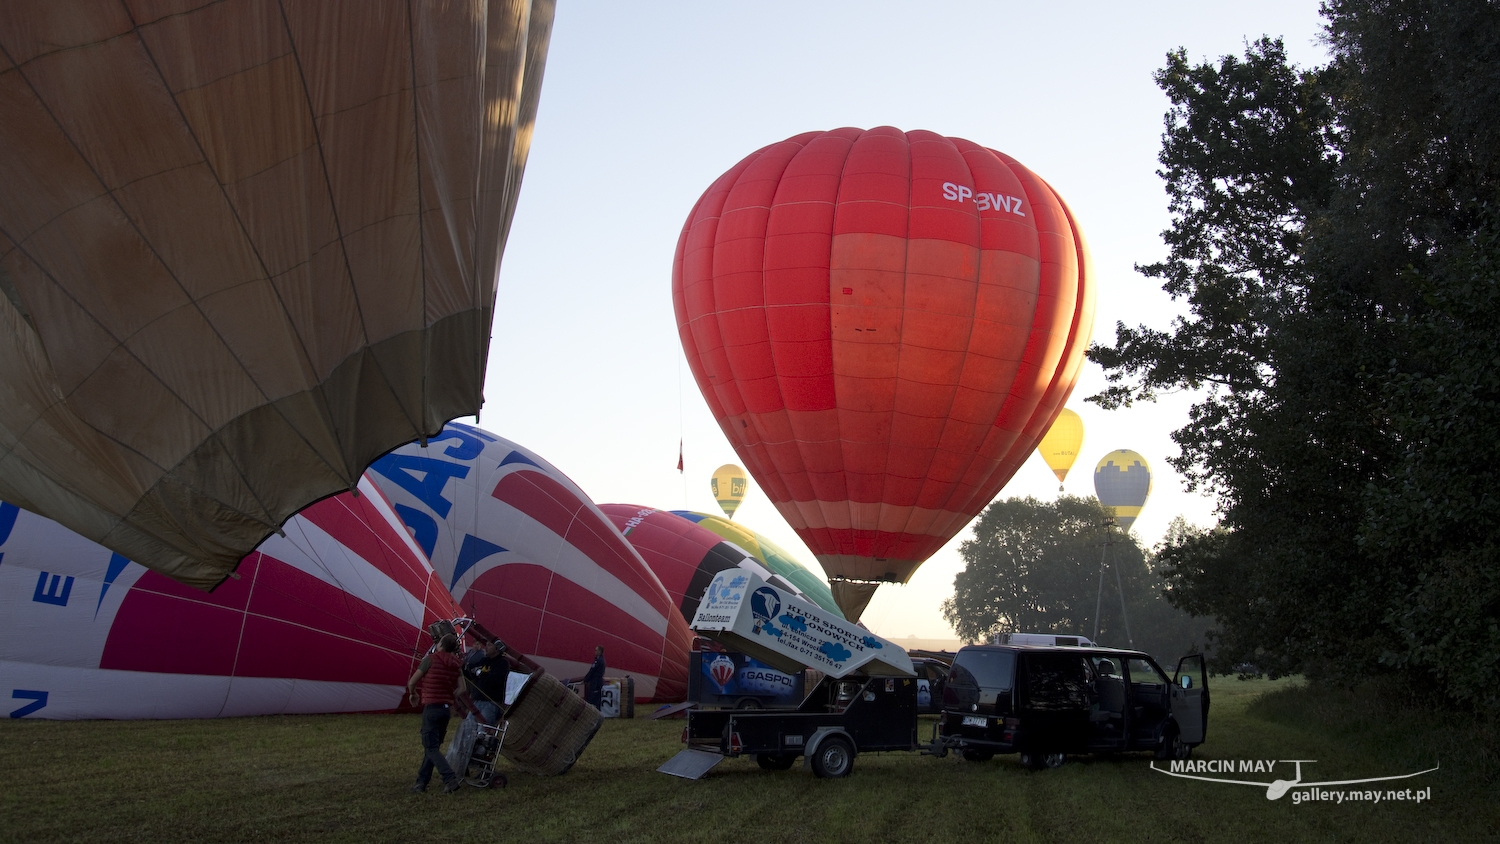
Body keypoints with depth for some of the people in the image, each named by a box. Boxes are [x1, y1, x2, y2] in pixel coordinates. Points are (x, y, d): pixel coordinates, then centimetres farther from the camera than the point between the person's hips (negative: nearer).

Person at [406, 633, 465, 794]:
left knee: (430, 748, -4)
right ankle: (421, 782, 18)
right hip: (446, 709, 6)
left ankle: (451, 779, -18)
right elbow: (461, 689, 1)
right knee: (432, 746, 15)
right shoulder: (455, 664, 8)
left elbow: (412, 682, -4)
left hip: (431, 708, -6)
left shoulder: (431, 659, -8)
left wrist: (413, 695, 16)